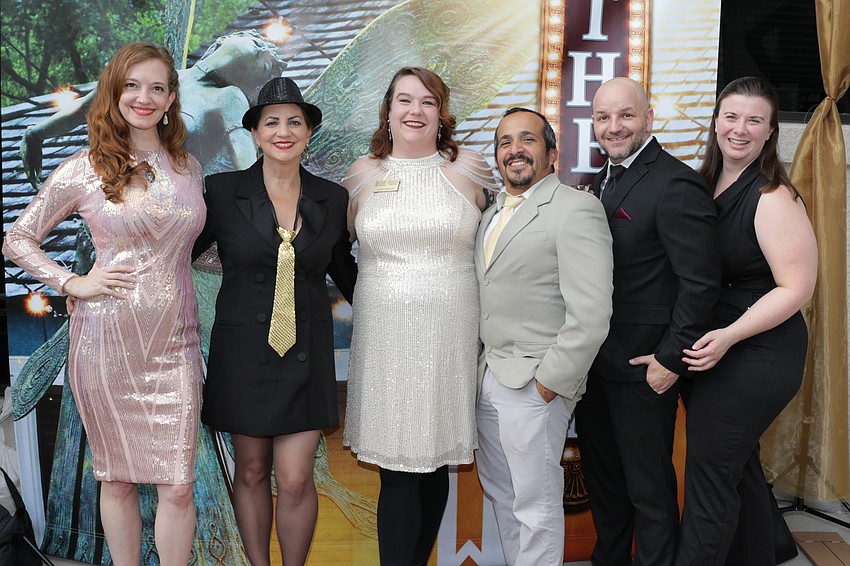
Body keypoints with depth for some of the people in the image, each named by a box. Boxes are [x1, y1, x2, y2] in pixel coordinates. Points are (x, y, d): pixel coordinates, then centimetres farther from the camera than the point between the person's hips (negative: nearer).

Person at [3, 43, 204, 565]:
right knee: (117, 479, 12)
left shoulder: (189, 167, 9)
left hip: (175, 345, 2)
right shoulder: (82, 171, -1)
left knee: (178, 487, 1)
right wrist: (74, 283, -6)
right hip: (107, 341, -2)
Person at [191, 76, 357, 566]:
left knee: (296, 479, -1)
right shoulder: (222, 191, -3)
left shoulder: (332, 199, 3)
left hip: (306, 356, 1)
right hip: (244, 354, 0)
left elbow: (344, 268, 16)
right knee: (252, 472, 12)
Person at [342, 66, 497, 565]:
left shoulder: (468, 169, 4)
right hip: (384, 333, 1)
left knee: (434, 458, 8)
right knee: (396, 467, 0)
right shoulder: (364, 172, 8)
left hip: (450, 332, 0)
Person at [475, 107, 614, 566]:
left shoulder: (576, 210, -13)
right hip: (487, 376, 8)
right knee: (500, 494, 20)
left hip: (534, 384, -8)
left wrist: (550, 381, -17)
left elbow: (590, 315, -19)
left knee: (536, 505, 5)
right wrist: (479, 367, 9)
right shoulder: (492, 214, 13)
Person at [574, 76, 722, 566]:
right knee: (601, 474, 22)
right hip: (595, 361, 9)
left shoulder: (677, 184, -17)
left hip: (643, 367, -9)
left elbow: (701, 281, -20)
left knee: (649, 487, 7)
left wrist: (673, 359, -19)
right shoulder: (604, 179, 10)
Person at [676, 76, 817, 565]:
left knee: (710, 475, -2)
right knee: (739, 466, 20)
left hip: (757, 355, -8)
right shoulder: (707, 185, 7)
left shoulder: (773, 198, -16)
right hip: (713, 350, 8)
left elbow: (796, 288, -17)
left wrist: (728, 336, -26)